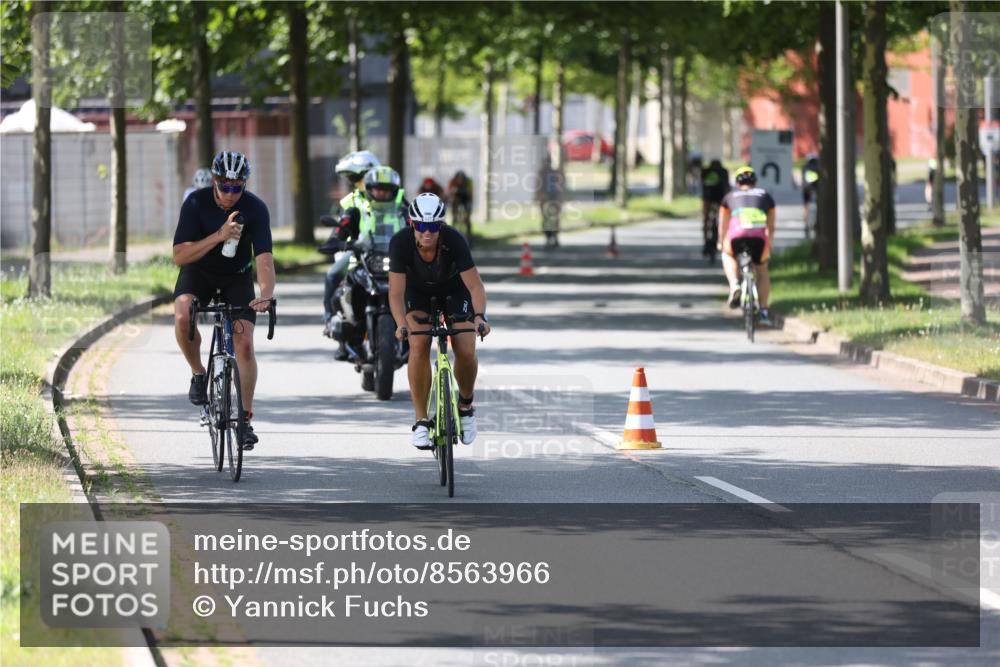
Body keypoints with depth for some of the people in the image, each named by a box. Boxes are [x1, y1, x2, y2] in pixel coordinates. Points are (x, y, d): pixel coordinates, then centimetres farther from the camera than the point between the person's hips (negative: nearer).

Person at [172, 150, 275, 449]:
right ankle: (198, 374, -5)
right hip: (199, 272, 0)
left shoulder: (255, 208, -22)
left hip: (237, 278, 0)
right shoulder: (196, 203, -22)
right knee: (183, 317, -31)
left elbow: (264, 256, -30)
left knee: (244, 343, -13)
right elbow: (180, 256, -25)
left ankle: (245, 417, 0)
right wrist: (218, 236, -37)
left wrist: (267, 293, -48)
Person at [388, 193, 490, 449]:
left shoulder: (454, 240, -34)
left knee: (466, 352, -15)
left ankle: (466, 405, 16)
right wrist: (401, 324, -50)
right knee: (419, 347, -23)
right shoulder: (400, 242, -32)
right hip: (418, 292, 0)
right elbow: (396, 292, -33)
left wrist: (480, 316, -51)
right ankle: (421, 422, -15)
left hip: (454, 290, 0)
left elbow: (475, 286, -33)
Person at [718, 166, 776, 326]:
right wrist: (769, 246, 46)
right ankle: (764, 311, 18)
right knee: (762, 271, 24)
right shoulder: (765, 196, 27)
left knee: (728, 256, 33)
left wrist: (721, 243, 53)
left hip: (737, 236, -1)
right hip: (759, 237, 1)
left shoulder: (730, 197, 25)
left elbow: (723, 225, 36)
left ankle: (734, 285, 9)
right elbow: (771, 226, 32)